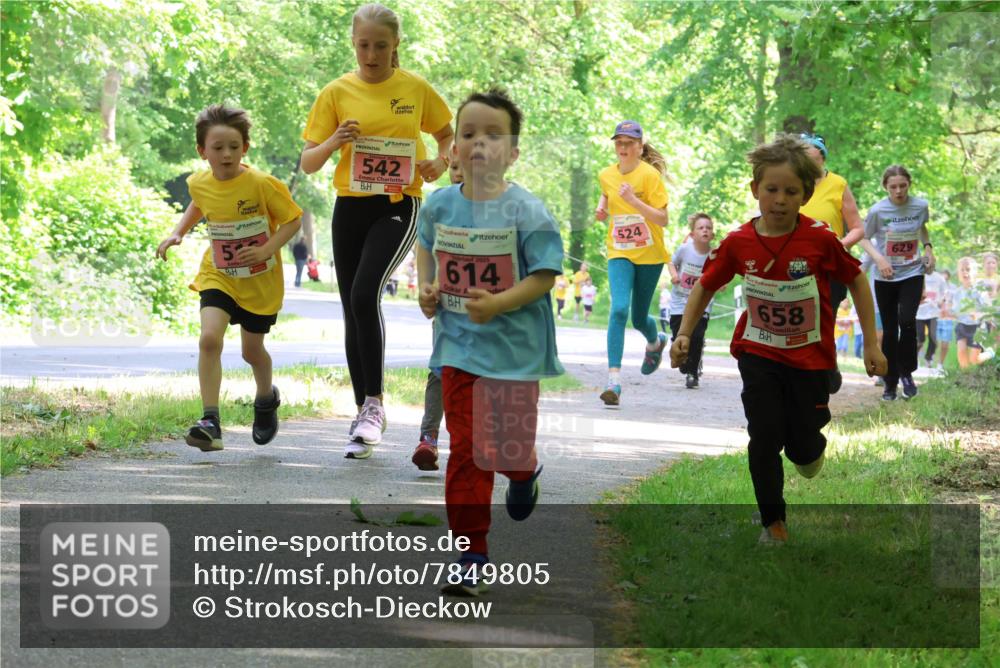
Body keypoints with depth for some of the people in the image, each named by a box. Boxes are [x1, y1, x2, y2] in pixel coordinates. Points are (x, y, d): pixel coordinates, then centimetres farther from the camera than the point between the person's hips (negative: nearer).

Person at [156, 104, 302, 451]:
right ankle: (210, 422, -22)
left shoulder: (263, 184, -21)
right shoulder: (199, 184, -7)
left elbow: (293, 219, -12)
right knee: (209, 338, -21)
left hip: (260, 280, -2)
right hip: (218, 276, 2)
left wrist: (267, 250, -26)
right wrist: (177, 233, 3)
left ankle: (266, 398, 48)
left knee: (252, 349, 13)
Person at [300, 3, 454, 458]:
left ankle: (374, 403, -13)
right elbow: (308, 164, 2)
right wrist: (333, 142, -18)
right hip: (350, 208, 3)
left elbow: (448, 135, 19)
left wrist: (441, 162, -2)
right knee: (353, 312, 5)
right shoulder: (337, 92, 2)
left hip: (398, 206, -3)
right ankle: (365, 419, 16)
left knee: (365, 293, -24)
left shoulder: (415, 89, 1)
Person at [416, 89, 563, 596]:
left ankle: (523, 474, 43)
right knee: (465, 450, 2)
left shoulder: (525, 211, -13)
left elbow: (545, 276, -13)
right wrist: (426, 288, 5)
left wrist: (498, 304, -26)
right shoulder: (440, 205, 0)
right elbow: (425, 244, 21)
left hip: (512, 346, -3)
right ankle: (470, 556, 8)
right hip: (458, 345, 3)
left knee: (509, 450, 3)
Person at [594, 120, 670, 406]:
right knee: (619, 309, -21)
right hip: (619, 254, 2)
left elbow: (663, 219, -18)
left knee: (639, 319, 10)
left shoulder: (650, 175, -14)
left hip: (649, 256, -2)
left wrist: (634, 201, -30)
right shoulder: (606, 175, 0)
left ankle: (655, 342, 49)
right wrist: (601, 208, 3)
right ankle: (613, 379, -25)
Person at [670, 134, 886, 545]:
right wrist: (684, 335, -6)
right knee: (765, 437, -7)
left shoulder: (820, 239, -19)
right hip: (758, 354, 1)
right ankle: (773, 522, 13)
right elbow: (706, 285, 3)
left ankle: (811, 446, 45)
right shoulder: (738, 243, -14)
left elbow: (856, 280, -5)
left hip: (810, 357, -1)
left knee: (802, 449, 6)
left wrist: (871, 344, -3)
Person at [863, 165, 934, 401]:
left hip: (913, 273, 1)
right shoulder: (878, 210, -14)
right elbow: (864, 239, -3)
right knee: (889, 329, 3)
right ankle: (890, 383, 17)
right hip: (885, 278, -1)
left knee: (907, 321, -18)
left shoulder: (920, 206, -6)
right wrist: (879, 258, -18)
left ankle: (906, 373, 2)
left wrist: (928, 247, 1)